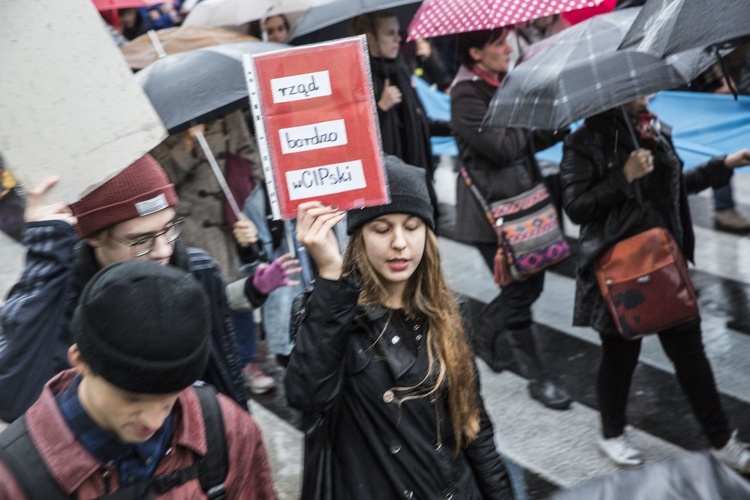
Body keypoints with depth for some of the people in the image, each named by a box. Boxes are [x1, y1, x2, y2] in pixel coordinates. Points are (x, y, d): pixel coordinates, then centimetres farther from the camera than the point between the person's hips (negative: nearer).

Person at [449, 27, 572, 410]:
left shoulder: (506, 83, 9)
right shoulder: (467, 98, -16)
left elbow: (531, 140, 11)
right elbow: (505, 146, -24)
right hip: (491, 210, -8)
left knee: (528, 284, 15)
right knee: (521, 289, -2)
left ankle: (486, 339, 37)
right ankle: (536, 378, 15)